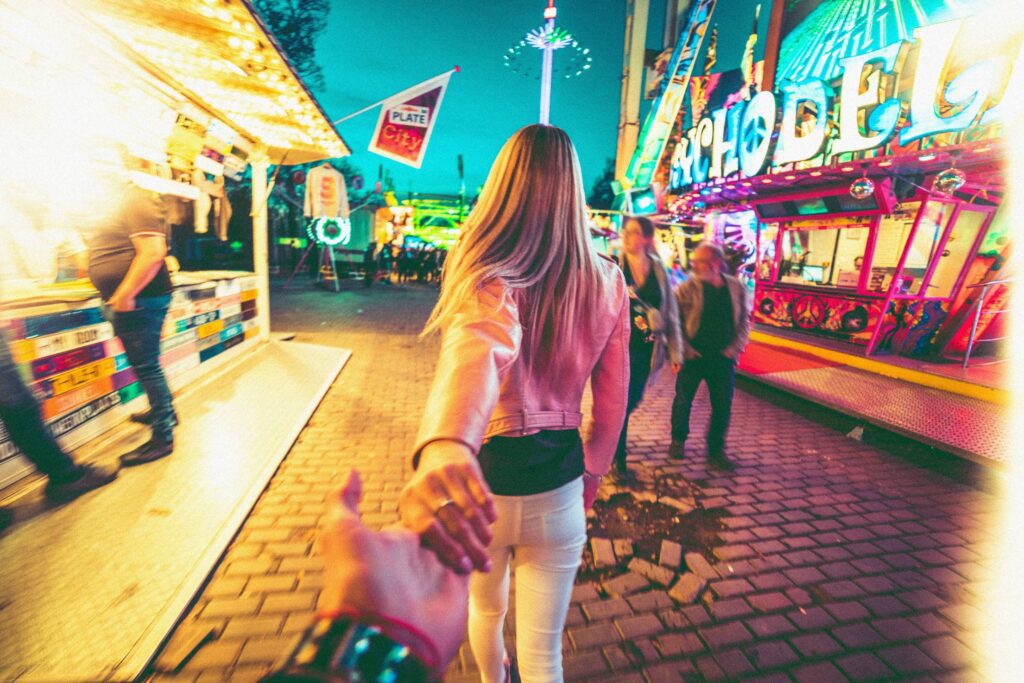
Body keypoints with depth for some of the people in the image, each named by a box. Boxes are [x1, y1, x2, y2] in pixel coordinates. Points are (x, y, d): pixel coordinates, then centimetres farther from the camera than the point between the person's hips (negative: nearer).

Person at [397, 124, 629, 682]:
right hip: (557, 489, 1)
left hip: (482, 481, 0)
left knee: (486, 610, 33)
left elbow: (479, 345, -43)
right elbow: (612, 404, 0)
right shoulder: (607, 282, -5)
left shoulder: (487, 275, -18)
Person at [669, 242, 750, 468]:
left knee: (723, 405, 5)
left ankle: (716, 450, 22)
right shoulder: (687, 288, -5)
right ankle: (678, 441, 30)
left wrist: (735, 347, -1)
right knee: (683, 399, 8)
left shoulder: (736, 288, 4)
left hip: (723, 358, 2)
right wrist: (682, 349, -13)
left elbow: (744, 322, 10)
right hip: (693, 356, -2)